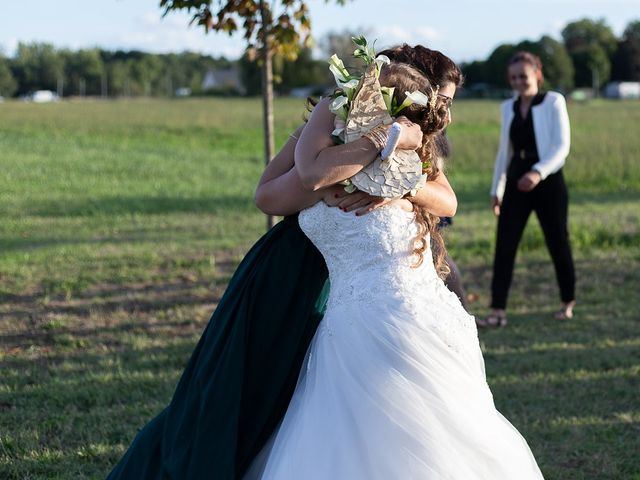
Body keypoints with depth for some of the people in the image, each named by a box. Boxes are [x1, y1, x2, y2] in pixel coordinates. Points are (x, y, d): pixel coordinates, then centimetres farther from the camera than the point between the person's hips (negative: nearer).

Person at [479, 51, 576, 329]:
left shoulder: (553, 102, -3)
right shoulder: (508, 108, 12)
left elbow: (562, 145, -12)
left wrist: (538, 172, -27)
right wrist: (497, 189, 17)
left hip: (547, 181, -4)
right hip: (516, 183, 4)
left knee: (557, 243, 5)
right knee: (504, 246, -5)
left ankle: (568, 303, 25)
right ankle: (498, 311, -7)